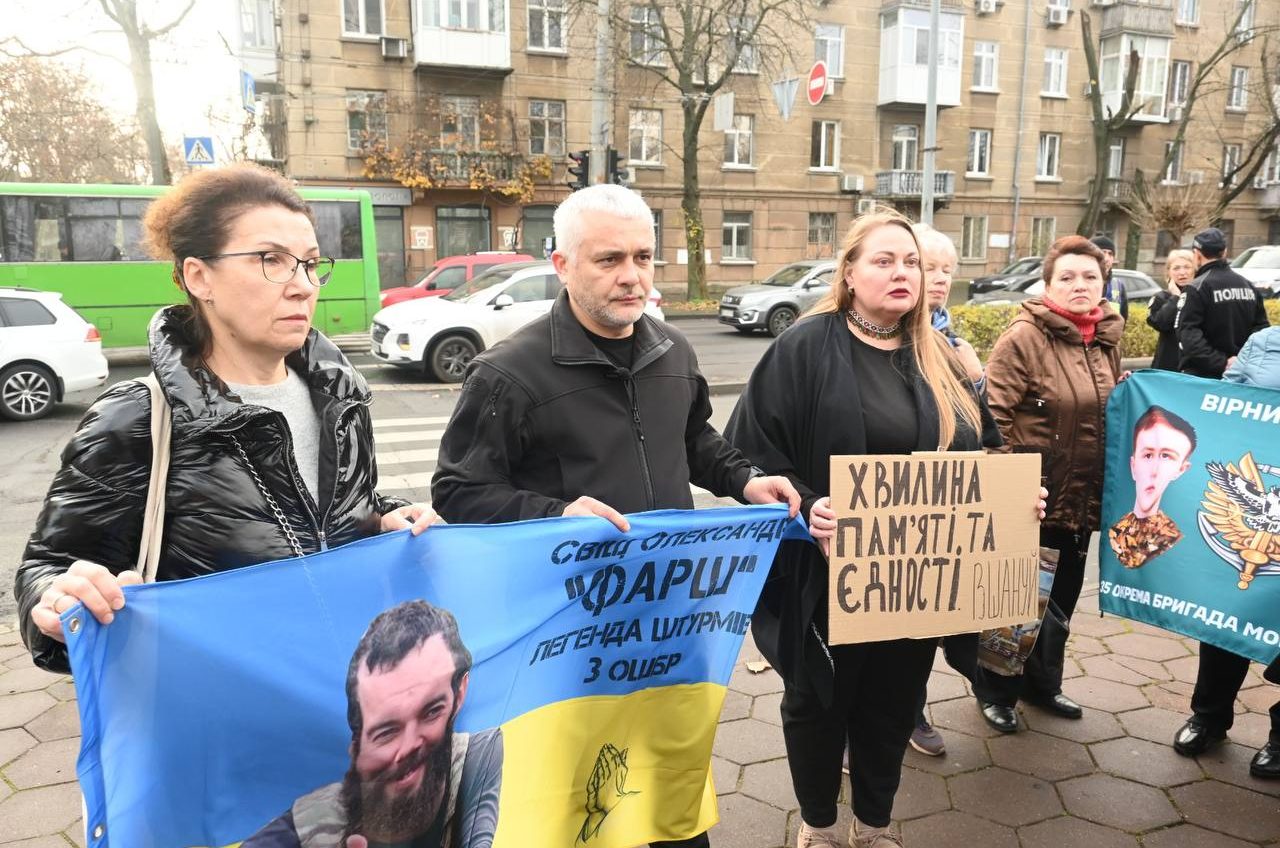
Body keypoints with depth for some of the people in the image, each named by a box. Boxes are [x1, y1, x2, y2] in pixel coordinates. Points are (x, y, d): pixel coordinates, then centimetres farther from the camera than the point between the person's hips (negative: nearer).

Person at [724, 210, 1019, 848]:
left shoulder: (938, 358, 9)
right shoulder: (804, 349, -10)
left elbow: (977, 457, 16)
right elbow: (753, 451, -13)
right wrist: (805, 507, -26)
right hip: (829, 574, -5)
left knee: (893, 701, 19)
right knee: (820, 701, 14)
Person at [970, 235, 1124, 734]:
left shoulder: (1107, 340, 7)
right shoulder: (1023, 337, -16)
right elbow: (993, 414, -19)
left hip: (1082, 498, 7)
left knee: (1062, 596, 20)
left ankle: (1043, 683, 39)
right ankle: (994, 692, 26)